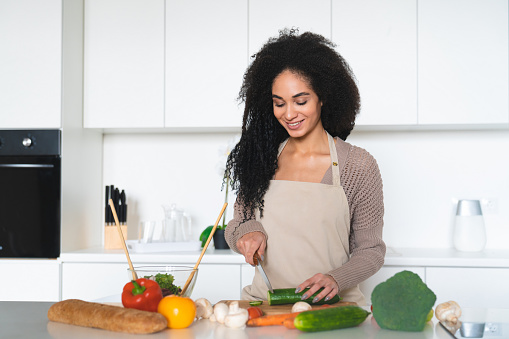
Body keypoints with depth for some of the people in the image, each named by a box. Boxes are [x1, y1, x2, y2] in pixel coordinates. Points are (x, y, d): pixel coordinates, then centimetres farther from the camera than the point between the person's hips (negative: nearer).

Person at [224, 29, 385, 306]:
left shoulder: (358, 166, -1)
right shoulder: (262, 158, 8)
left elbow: (371, 250, 3)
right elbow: (236, 229, 16)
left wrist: (336, 279, -15)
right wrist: (248, 232, -7)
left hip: (331, 306, -2)